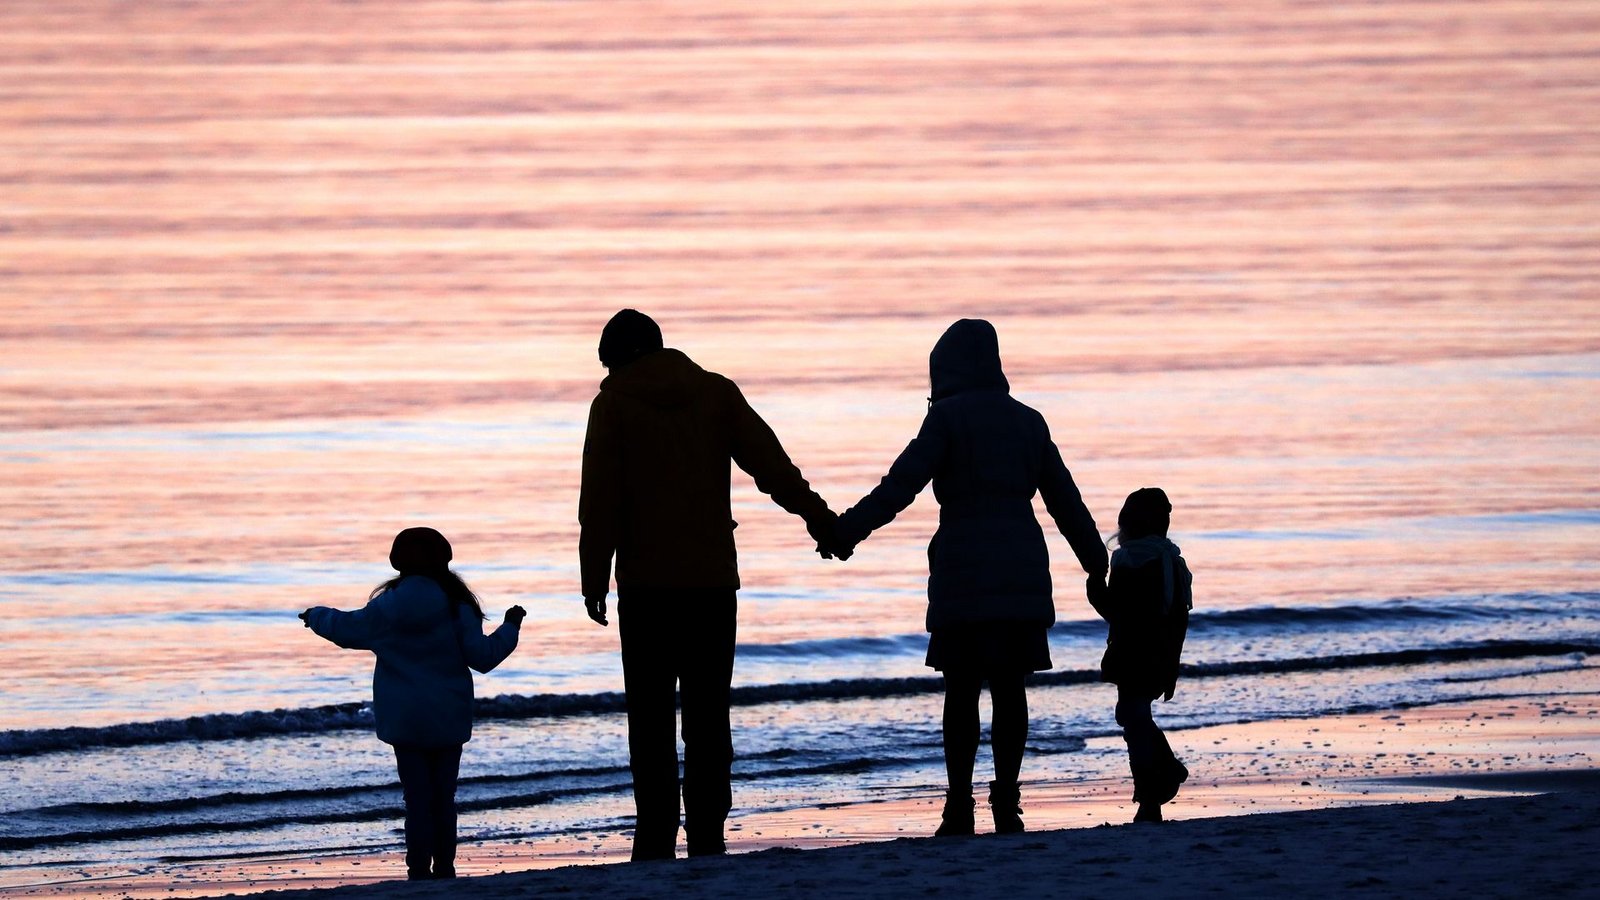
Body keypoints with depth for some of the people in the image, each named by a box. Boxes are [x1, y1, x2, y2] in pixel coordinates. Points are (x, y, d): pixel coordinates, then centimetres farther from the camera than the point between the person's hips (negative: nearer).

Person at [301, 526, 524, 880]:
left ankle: (420, 870, -4)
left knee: (417, 797, 1)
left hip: (404, 719, 0)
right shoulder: (456, 608, -7)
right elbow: (482, 657, -7)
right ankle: (444, 867, 9)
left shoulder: (387, 607, -5)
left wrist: (316, 616, 30)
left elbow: (346, 629, 10)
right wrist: (510, 628, 8)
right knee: (443, 796, 9)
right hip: (448, 721, 0)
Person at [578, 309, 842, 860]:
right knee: (707, 712, 6)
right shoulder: (716, 393, 8)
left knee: (651, 716, -1)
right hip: (713, 578, 3)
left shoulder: (614, 404, 1)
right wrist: (818, 518, 2)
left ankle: (656, 837, -7)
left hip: (645, 582, -3)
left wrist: (594, 581, -1)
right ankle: (707, 835, 1)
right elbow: (770, 463, 0)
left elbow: (599, 502, -4)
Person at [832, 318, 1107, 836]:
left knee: (961, 690, -2)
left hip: (964, 572, -4)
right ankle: (1006, 801, 0)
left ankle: (959, 806, -6)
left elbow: (901, 485, -12)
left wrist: (848, 530, -14)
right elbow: (1064, 500, 18)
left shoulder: (948, 416, -3)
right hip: (1022, 573, 4)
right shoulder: (1027, 421, 13)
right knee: (1010, 687, 4)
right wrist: (1095, 560, 28)